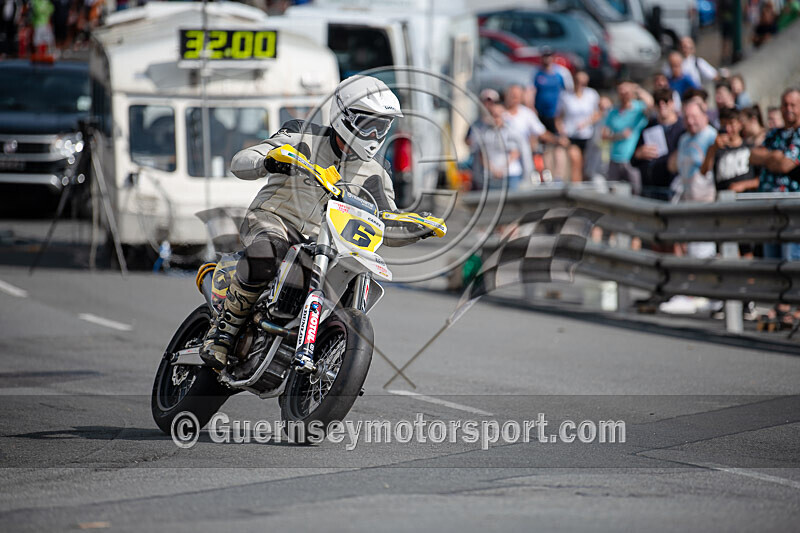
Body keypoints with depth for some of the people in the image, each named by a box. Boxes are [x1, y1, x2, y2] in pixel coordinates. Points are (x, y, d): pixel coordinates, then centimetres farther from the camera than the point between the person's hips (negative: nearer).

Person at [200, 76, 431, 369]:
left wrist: (418, 229, -14)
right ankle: (225, 327, -24)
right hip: (272, 221, -5)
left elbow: (387, 229, 8)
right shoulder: (303, 138, -3)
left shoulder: (374, 175, 9)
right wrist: (267, 162, -33)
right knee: (264, 256, -39)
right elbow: (239, 163, -10)